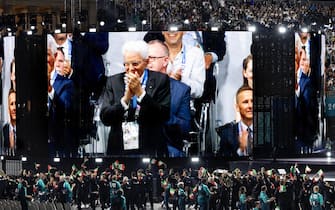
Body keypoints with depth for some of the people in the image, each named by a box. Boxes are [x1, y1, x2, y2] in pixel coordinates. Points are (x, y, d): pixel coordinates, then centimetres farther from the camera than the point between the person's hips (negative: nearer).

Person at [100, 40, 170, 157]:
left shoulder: (160, 80, -2)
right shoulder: (113, 81, 4)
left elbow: (164, 115, -11)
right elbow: (105, 118, -4)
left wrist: (140, 92, -16)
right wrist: (126, 98, -17)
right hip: (119, 150, 2)